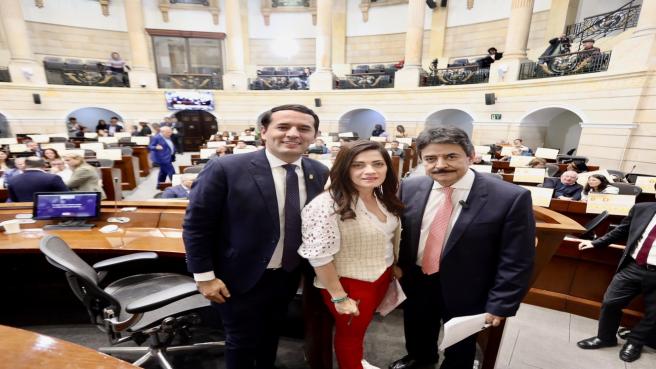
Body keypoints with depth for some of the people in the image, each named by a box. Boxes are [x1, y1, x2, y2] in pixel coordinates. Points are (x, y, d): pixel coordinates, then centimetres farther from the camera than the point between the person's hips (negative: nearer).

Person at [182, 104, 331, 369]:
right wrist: (204, 276, -11)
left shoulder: (320, 174, -7)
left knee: (271, 335, 28)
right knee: (242, 343, 20)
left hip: (289, 277, 5)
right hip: (241, 279, -4)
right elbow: (195, 225, -14)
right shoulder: (225, 169, -20)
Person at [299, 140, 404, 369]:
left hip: (382, 276, 7)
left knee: (363, 326, 29)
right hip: (349, 282, -7)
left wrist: (394, 265, 15)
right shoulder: (326, 205, -29)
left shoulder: (385, 199, -5)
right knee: (350, 332, 19)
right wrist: (339, 297, -17)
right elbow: (319, 257, -24)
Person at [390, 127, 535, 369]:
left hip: (466, 291, -3)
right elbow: (402, 234, 1)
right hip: (416, 282, 4)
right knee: (417, 332, 31)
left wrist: (499, 305, -12)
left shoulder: (511, 197, -22)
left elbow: (516, 261, -15)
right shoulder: (410, 188, -11)